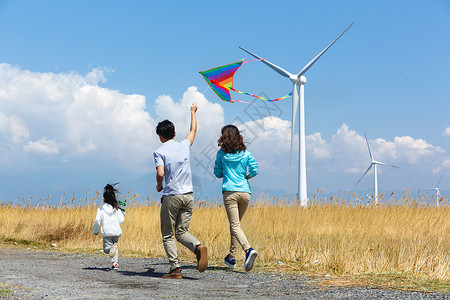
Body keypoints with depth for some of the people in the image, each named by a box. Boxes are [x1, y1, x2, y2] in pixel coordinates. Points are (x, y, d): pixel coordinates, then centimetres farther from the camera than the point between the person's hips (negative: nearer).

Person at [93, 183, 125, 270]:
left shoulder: (100, 209, 0)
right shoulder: (117, 209, 7)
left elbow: (97, 221, -4)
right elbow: (121, 221, 7)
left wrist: (95, 231, 10)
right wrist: (122, 213, 26)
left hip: (107, 232, -3)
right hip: (116, 231, 3)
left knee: (106, 249, -2)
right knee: (115, 249, 17)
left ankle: (112, 247, -35)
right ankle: (115, 263, 4)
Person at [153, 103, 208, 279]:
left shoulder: (159, 152, -5)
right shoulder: (185, 145, 8)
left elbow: (160, 173, -18)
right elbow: (193, 130, 28)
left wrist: (158, 185, 3)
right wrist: (193, 112, 42)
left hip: (171, 196, -4)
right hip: (188, 195, 4)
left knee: (168, 235, 6)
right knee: (182, 232, 12)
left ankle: (175, 269, -2)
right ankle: (198, 247, -18)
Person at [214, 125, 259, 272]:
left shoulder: (221, 153, 4)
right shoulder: (245, 153, 9)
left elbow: (217, 173, 10)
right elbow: (254, 170, 1)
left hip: (230, 191, -4)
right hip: (245, 192, 4)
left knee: (235, 226, -9)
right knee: (236, 223, 18)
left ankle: (249, 250, -34)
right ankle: (232, 257, 25)